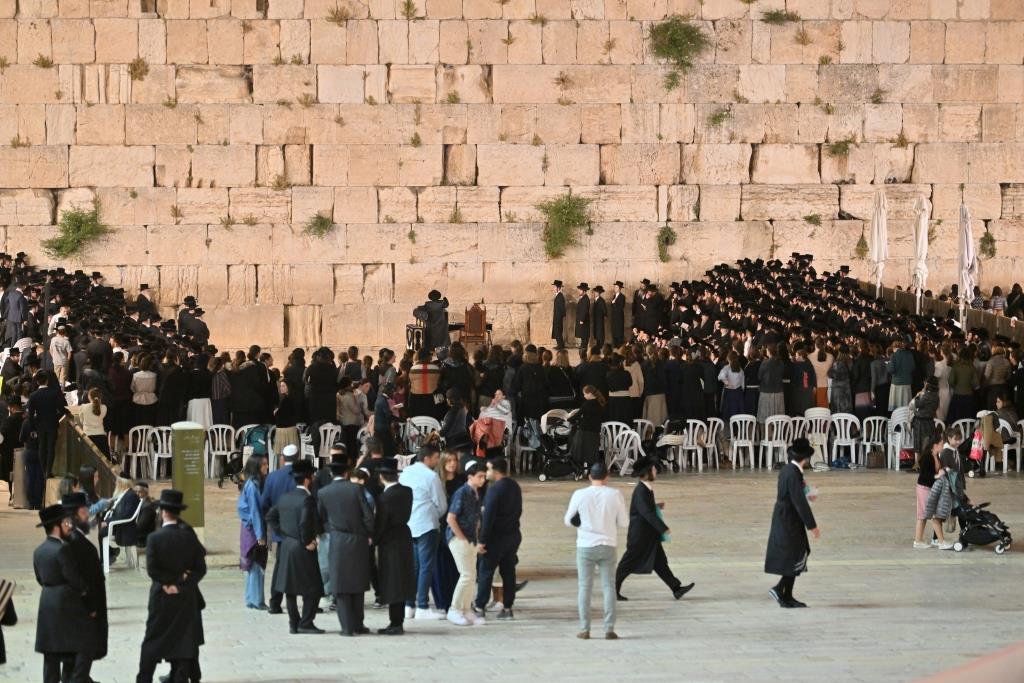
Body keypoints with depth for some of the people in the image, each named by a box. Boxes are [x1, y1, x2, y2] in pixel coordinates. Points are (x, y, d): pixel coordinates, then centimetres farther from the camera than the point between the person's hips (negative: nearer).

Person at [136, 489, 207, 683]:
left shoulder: (155, 538, -11)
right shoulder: (189, 536, -3)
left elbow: (152, 570, -16)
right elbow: (200, 568, -5)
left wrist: (172, 581, -7)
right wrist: (182, 582, -10)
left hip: (162, 597, -2)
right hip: (187, 596, 2)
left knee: (152, 641, 8)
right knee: (184, 640, 7)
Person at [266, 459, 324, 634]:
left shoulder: (284, 498, 8)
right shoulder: (307, 499, -16)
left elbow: (270, 517, 14)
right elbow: (304, 523, -26)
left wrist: (282, 534, 13)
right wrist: (307, 542, -14)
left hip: (286, 546, 8)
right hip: (303, 550, -8)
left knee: (290, 588, 11)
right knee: (312, 588, -1)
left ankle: (294, 623, 14)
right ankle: (305, 623, -4)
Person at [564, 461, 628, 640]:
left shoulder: (579, 495, -5)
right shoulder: (615, 495, -5)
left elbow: (568, 521, 3)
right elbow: (624, 523, 0)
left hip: (585, 546, 0)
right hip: (607, 546, 0)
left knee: (585, 587, 7)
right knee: (608, 587, 6)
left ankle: (584, 629, 5)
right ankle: (609, 629, 2)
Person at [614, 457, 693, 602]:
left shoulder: (647, 489, 8)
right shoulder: (640, 491, -23)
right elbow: (647, 513, -28)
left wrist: (657, 507, 6)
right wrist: (664, 528, -27)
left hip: (650, 534, 9)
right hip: (639, 535, -9)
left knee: (660, 562, 8)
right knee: (629, 563, 2)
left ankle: (676, 589, 7)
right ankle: (613, 590, 13)